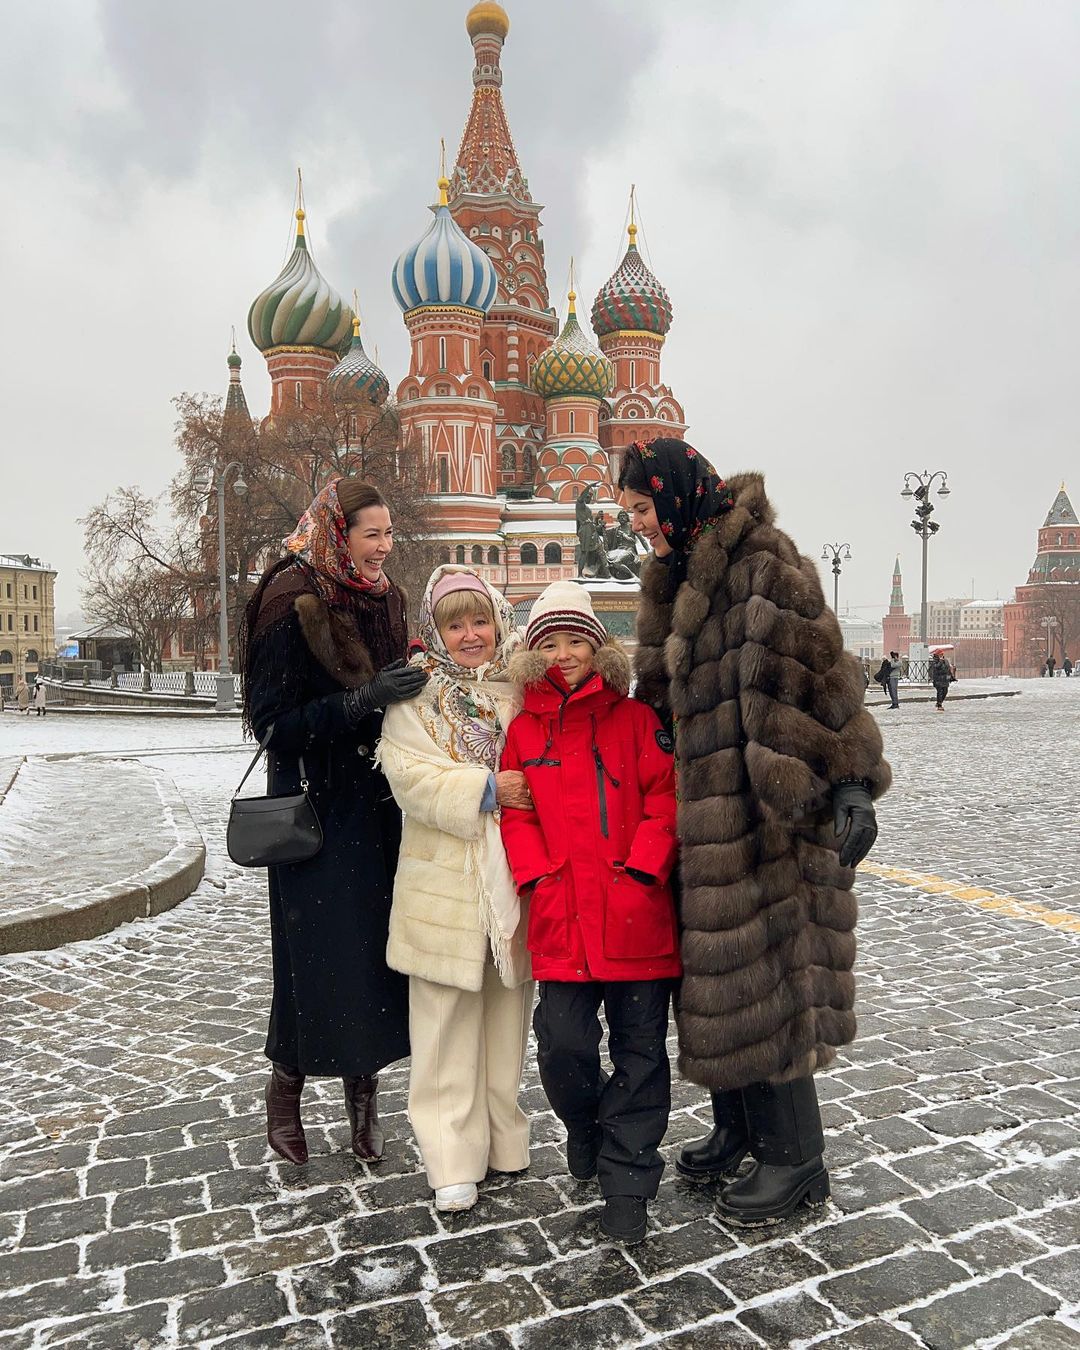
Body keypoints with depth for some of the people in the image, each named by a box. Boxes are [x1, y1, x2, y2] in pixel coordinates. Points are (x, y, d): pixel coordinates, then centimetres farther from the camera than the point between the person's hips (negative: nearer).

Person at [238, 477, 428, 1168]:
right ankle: (286, 1087, 26)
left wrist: (410, 686, 2)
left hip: (380, 807, 6)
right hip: (317, 811, -6)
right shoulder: (292, 605, -13)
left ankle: (365, 1085, 25)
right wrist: (363, 699, -25)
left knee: (378, 946, 8)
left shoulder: (386, 599, 8)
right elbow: (272, 723, -17)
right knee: (319, 955, 2)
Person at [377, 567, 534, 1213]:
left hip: (515, 879, 3)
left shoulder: (525, 690, 7)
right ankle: (454, 1160, 16)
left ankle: (504, 1137, 31)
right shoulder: (416, 697, -1)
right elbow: (409, 774, -13)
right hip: (445, 884, -2)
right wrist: (486, 789, -20)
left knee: (507, 1013, 14)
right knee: (447, 1021, 4)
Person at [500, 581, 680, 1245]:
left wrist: (641, 869, -12)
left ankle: (627, 1177, 22)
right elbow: (516, 812, 8)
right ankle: (587, 1126, 31)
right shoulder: (525, 730, 9)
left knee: (640, 1046, 6)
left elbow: (664, 799, -1)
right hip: (563, 916, 1)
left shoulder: (636, 718, 3)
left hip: (638, 914, -1)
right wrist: (540, 877, -4)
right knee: (563, 1044, 0)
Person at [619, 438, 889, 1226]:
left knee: (762, 968, -1)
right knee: (720, 968, 15)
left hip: (762, 806, -9)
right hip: (712, 805, 9)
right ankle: (739, 1129, 31)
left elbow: (814, 668, -20)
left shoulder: (760, 559, -13)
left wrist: (851, 782, -24)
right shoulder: (684, 574, 16)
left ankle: (794, 1157, 15)